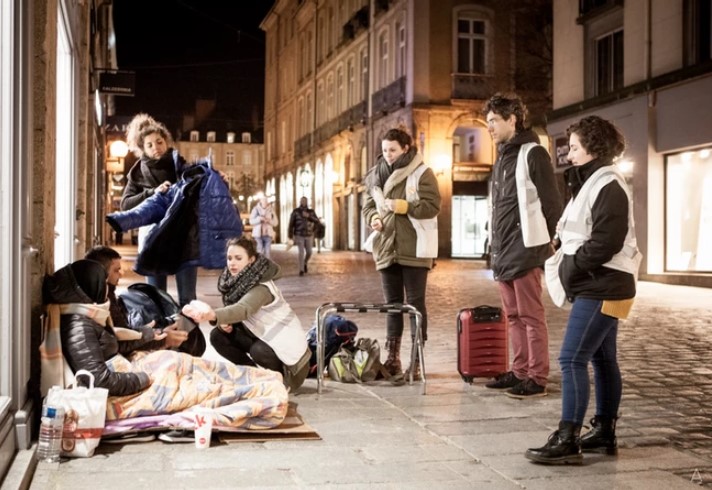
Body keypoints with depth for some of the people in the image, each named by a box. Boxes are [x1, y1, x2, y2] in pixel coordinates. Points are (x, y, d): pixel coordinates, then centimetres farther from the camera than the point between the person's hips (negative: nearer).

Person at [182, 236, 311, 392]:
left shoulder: (261, 287, -30)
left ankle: (281, 375, -2)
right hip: (262, 335, 7)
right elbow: (232, 308, 4)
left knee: (258, 351, -36)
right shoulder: (236, 281, -5)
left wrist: (213, 315, -69)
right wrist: (223, 322, -21)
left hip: (287, 344, -7)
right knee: (218, 336, -9)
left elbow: (243, 310, -50)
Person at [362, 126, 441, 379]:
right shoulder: (377, 174, 11)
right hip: (387, 249, 5)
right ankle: (392, 357, 17)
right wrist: (373, 218, -4)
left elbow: (432, 206, -12)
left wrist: (402, 205, -20)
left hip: (414, 249, -5)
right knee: (392, 303, 10)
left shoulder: (422, 173, -5)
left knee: (415, 302, 0)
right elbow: (368, 205, 17)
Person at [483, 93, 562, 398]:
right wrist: (494, 245, 16)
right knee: (513, 316, 12)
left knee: (531, 316, -5)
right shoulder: (502, 158, 19)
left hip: (525, 250, -9)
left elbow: (550, 201, -10)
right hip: (502, 252, 9)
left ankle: (537, 379, 0)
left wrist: (546, 244, -12)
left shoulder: (532, 153, -7)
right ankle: (519, 372, 19)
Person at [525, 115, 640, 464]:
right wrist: (570, 267, 7)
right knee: (602, 359, 14)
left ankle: (567, 440, -10)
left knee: (571, 359, -12)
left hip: (601, 287, -11)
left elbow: (606, 241, -23)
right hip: (596, 286, 11)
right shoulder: (592, 183, 18)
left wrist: (572, 267, -14)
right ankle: (604, 432, 23)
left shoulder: (609, 186, -15)